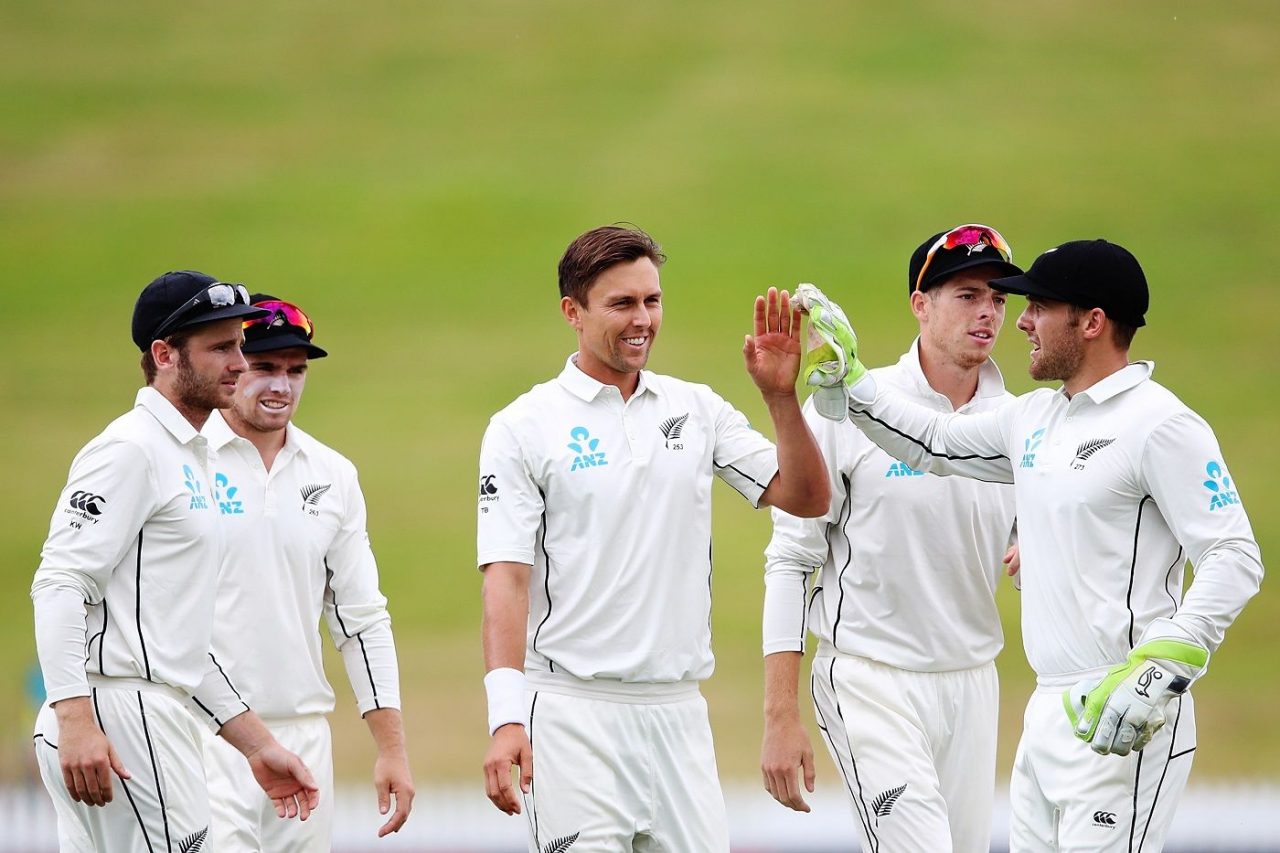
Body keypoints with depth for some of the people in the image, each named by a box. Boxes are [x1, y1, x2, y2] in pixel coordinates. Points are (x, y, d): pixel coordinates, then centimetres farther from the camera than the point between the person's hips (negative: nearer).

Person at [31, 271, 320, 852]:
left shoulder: (192, 460, 24)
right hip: (117, 716, -10)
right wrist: (74, 719, -27)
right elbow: (59, 584, -17)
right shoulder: (130, 449, -6)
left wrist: (258, 745, 24)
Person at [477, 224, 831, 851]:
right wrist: (506, 718, -20)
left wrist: (781, 395, -10)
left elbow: (805, 498, 6)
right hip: (572, 719, -4)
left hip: (678, 708, 4)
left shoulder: (697, 411, 12)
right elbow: (506, 578, -9)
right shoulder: (522, 429, -2)